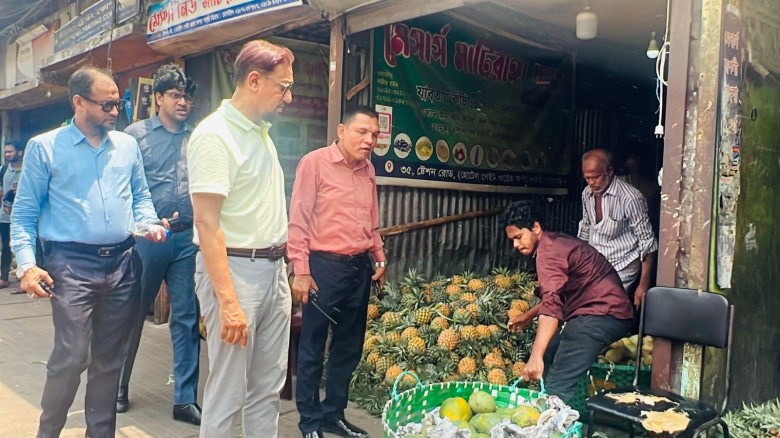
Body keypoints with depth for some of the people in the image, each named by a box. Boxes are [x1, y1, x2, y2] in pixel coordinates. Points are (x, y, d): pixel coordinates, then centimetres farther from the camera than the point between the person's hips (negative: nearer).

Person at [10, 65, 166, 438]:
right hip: (73, 264, -4)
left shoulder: (128, 146, 10)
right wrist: (27, 264, -12)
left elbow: (140, 196, 19)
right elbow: (24, 213, 0)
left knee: (110, 358, 12)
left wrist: (148, 224, -2)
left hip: (123, 262, 4)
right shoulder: (44, 147, 0)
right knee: (71, 358, -7)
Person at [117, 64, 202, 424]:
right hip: (147, 237, -2)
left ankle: (185, 399, 14)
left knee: (187, 318, 5)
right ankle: (118, 386, 30)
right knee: (134, 312, 11)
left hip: (188, 238, 2)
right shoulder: (137, 133, 2)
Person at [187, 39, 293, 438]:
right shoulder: (215, 135, -13)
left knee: (268, 389, 15)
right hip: (235, 270, -8)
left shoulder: (261, 132, 12)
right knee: (227, 394, 3)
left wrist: (280, 265, 12)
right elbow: (207, 223, -19)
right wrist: (228, 301, -23)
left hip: (274, 269, 8)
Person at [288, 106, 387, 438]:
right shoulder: (315, 163, -8)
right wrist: (301, 271, -13)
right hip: (324, 266, -6)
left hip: (360, 267, 7)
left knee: (349, 347, 14)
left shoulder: (368, 169, 11)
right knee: (312, 347, 5)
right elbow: (299, 220, -10)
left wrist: (380, 258, 16)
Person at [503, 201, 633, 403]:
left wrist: (536, 357, -41)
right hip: (601, 311, 11)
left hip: (601, 314, -11)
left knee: (557, 388, -20)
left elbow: (551, 304, -33)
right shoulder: (555, 243, 16)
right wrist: (528, 316, 30)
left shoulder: (548, 251, -17)